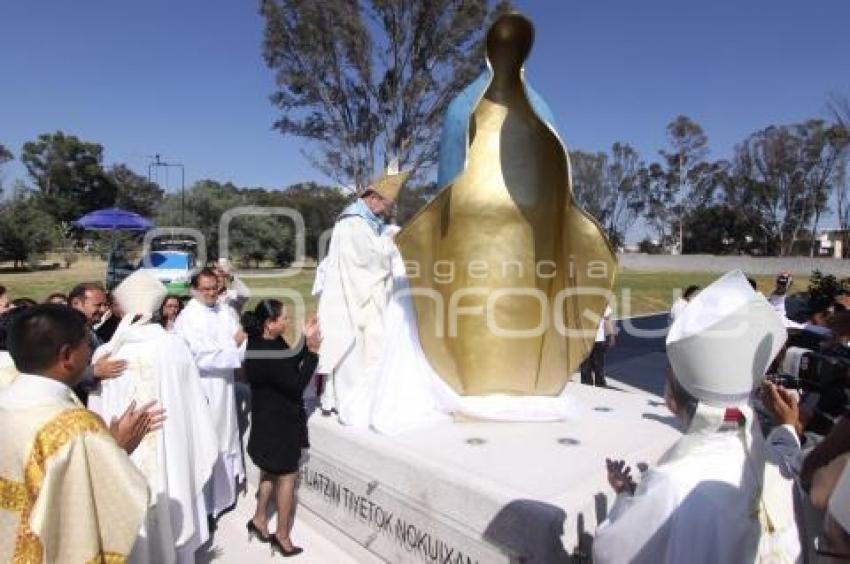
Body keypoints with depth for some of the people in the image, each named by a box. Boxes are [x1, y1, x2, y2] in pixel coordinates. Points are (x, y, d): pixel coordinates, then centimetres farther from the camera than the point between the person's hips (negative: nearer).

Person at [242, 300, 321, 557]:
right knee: (287, 475, 8)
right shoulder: (265, 354, -31)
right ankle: (282, 535, 25)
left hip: (272, 419, 9)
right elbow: (296, 384, -25)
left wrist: (306, 341, -2)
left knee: (271, 470, 25)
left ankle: (259, 519, 42)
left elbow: (289, 364, 7)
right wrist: (313, 352, -22)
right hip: (277, 422, -9)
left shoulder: (268, 342, -4)